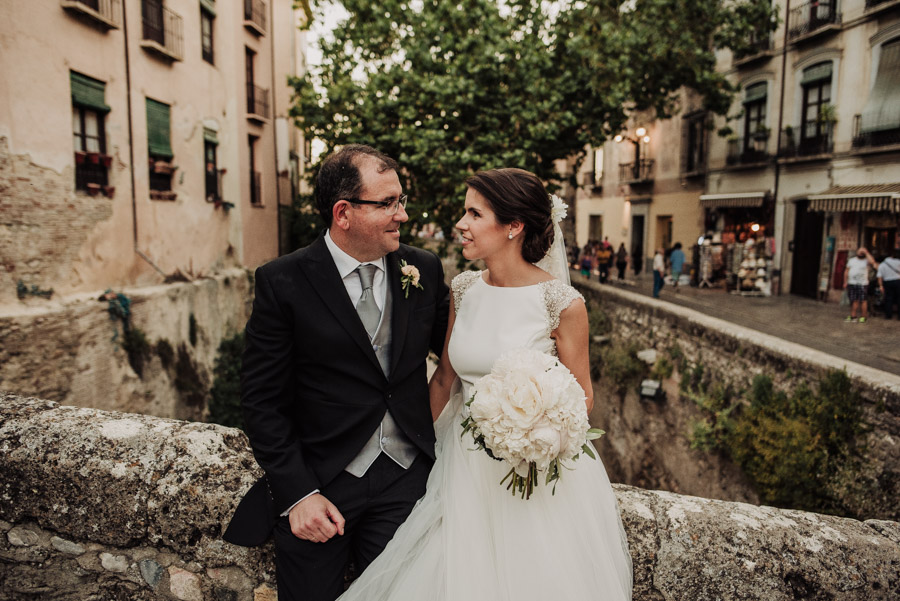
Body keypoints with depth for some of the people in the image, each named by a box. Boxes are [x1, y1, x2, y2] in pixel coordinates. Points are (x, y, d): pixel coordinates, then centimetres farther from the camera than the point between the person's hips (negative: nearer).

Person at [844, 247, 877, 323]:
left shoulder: (866, 260, 4)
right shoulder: (851, 260, 17)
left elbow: (872, 262, -20)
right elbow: (846, 271, 17)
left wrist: (866, 253, -10)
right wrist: (845, 282, 10)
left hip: (862, 284, -3)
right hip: (851, 283, 3)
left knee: (863, 300, -5)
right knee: (854, 300, 6)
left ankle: (864, 317, 1)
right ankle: (853, 316, 11)